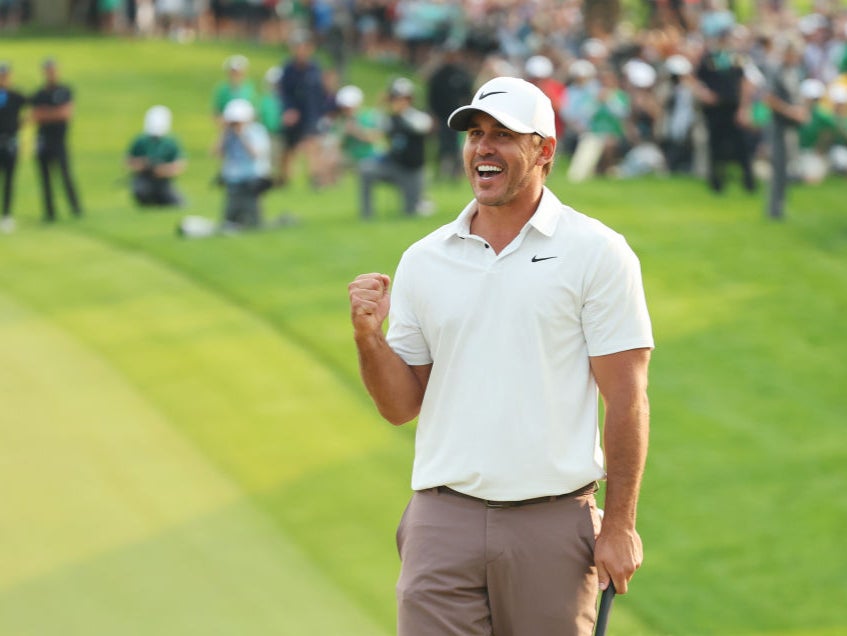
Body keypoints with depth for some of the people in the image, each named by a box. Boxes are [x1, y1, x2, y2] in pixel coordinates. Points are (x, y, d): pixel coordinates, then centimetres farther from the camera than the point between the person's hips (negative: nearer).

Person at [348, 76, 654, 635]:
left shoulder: (597, 252, 0)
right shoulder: (423, 260, 10)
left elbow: (626, 397, -3)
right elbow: (402, 406, 12)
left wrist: (620, 525, -8)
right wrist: (369, 337, -7)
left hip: (554, 523, -2)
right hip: (444, 518, 2)